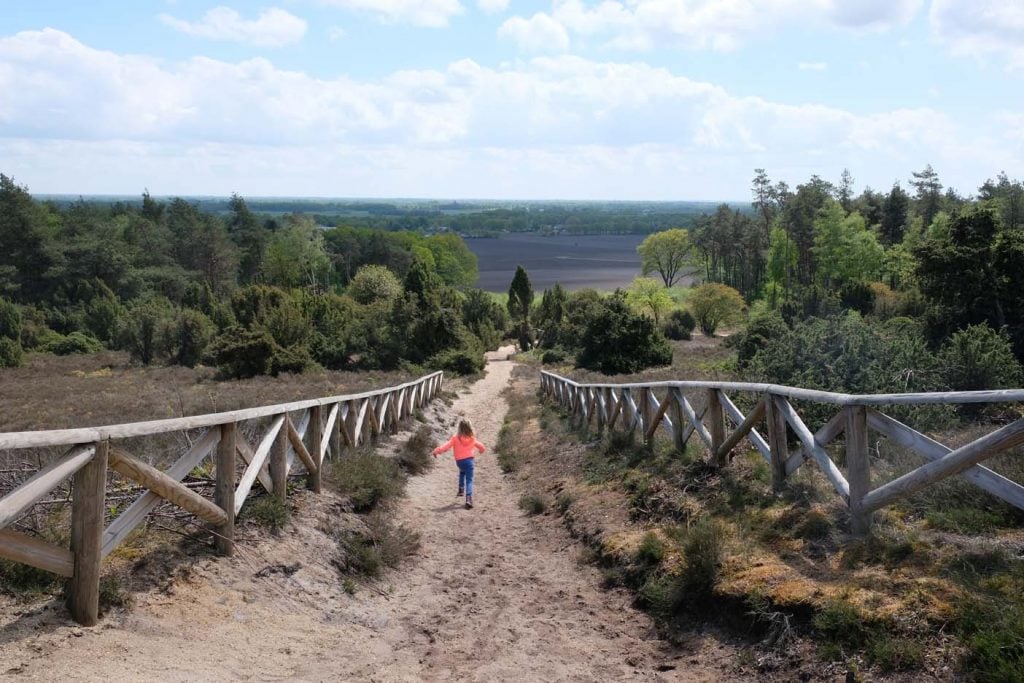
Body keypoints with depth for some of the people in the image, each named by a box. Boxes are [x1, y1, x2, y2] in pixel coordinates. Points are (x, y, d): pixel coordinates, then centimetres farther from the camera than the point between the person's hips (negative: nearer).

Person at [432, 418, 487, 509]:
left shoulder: (456, 438, -7)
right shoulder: (472, 438, 3)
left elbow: (446, 445, -18)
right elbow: (480, 446, 20)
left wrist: (437, 451, -18)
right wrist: (482, 450, 42)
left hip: (459, 461, 0)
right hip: (469, 460, 0)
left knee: (462, 472, 35)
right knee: (469, 480, -2)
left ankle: (461, 489, 35)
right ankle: (469, 498, -19)